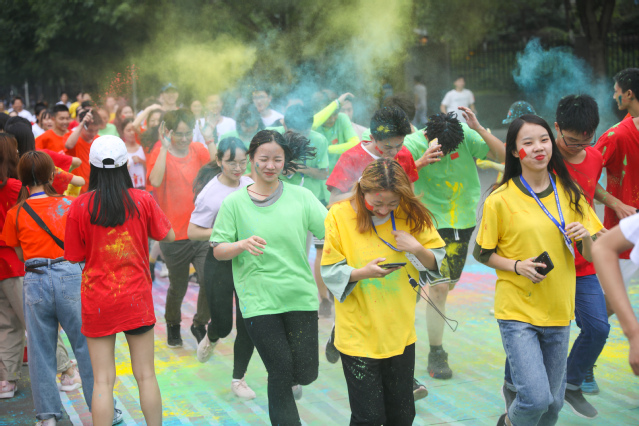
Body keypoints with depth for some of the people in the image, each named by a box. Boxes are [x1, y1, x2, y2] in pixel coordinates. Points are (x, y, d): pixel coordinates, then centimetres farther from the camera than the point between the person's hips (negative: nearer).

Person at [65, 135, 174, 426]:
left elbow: (75, 257, 0)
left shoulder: (80, 206, -7)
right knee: (145, 375, 11)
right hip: (136, 297, 1)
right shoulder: (142, 200, -6)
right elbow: (168, 236, 8)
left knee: (102, 380, 3)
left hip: (96, 300, 0)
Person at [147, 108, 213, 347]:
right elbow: (155, 180, -26)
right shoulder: (159, 154, -6)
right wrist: (165, 147, -22)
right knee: (178, 287, 12)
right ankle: (173, 325, 40)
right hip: (174, 234, -3)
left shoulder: (198, 150, 5)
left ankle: (200, 324, 18)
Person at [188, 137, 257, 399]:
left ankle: (238, 379, 20)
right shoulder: (211, 193, -15)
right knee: (223, 325, 5)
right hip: (220, 263, -4)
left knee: (248, 325, 3)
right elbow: (192, 232, -15)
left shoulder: (249, 184, 1)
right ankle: (211, 338, 44)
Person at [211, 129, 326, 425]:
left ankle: (291, 381, 40)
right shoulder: (234, 203, 2)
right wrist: (242, 245, -19)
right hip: (258, 299, -1)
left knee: (305, 373, 3)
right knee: (281, 373, -3)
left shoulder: (300, 196, 3)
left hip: (300, 296, 1)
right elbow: (218, 251, 1)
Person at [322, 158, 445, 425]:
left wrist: (418, 250, -17)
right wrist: (363, 273, -27)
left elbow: (437, 263, 4)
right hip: (359, 335, -3)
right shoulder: (340, 216, -10)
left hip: (400, 332, 3)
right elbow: (330, 273, -9)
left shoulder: (410, 215, -2)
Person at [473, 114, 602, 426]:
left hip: (558, 309, 4)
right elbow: (481, 253, -1)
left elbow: (592, 256, 8)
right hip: (517, 310, -4)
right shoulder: (500, 199, -8)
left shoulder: (569, 193, 4)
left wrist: (585, 237, -13)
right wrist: (517, 266, -17)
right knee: (535, 398, -14)